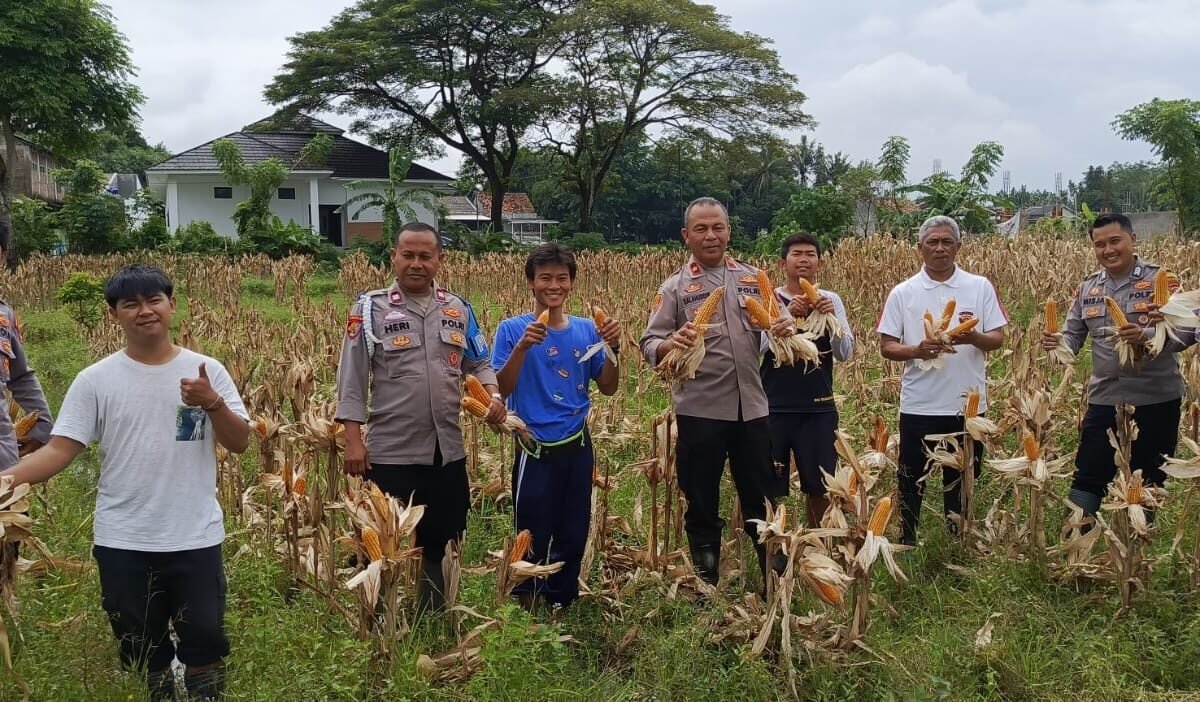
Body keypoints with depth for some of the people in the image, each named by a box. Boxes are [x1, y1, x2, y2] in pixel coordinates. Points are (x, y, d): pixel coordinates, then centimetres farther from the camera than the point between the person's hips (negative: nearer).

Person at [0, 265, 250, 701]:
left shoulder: (206, 371, -2)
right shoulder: (95, 380, -3)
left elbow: (240, 443, -2)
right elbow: (60, 449, -7)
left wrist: (214, 404, -20)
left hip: (195, 537, 0)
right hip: (123, 541, 1)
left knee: (204, 641, 10)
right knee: (142, 649, 15)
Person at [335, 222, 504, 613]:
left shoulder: (458, 309, 8)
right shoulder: (371, 309, -4)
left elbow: (479, 363, 15)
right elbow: (352, 380, -5)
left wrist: (494, 396, -6)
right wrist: (353, 441, -11)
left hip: (448, 452, 4)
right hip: (391, 453, -4)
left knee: (442, 543, 16)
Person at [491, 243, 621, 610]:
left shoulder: (586, 329, 3)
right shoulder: (512, 329, -8)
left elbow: (608, 388, 5)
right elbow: (501, 389, -15)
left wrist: (613, 348, -11)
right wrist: (522, 347, -27)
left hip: (577, 447, 4)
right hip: (536, 451, -4)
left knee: (574, 534, 13)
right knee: (534, 537, 6)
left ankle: (562, 606, 31)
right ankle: (529, 611, 25)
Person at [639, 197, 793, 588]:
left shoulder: (753, 279, 10)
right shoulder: (675, 288, -1)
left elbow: (778, 322, 14)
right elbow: (649, 344, -6)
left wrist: (788, 328, -10)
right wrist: (671, 345, -29)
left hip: (751, 408, 3)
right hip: (700, 411, -3)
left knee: (762, 498, 13)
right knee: (702, 502, 7)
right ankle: (706, 587, 21)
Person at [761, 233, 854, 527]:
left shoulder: (831, 300, 4)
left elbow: (845, 353, -2)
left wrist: (830, 319, -19)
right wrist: (786, 315, -26)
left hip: (819, 408, 2)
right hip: (774, 407, -2)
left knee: (819, 485, 12)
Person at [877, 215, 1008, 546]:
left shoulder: (980, 287, 1)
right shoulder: (902, 293, -1)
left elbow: (998, 339, 1)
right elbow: (886, 346, -1)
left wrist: (974, 337, -21)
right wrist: (917, 350, -21)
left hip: (968, 405, 1)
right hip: (919, 405, -1)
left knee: (962, 481, 14)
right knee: (912, 481, 8)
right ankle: (906, 542, 23)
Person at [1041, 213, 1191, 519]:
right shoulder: (1087, 288, 7)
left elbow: (1189, 330, -15)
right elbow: (1073, 336, 8)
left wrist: (1146, 336, -32)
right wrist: (1056, 343, -16)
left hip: (1156, 399, -3)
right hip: (1104, 399, 3)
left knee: (1148, 483, 10)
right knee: (1087, 478, 6)